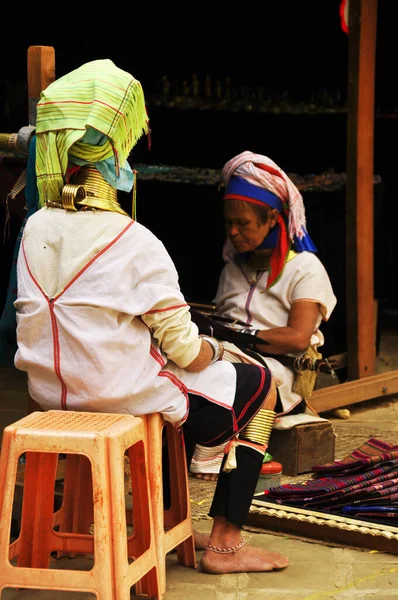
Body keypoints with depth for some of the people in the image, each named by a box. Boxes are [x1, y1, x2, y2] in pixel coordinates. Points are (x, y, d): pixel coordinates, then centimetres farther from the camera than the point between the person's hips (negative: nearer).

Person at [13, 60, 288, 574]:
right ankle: (225, 544, 12)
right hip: (122, 396, -7)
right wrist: (210, 350, 8)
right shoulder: (134, 243, -20)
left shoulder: (34, 230, -2)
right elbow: (185, 351, -16)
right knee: (259, 385, 12)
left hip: (50, 394, 7)